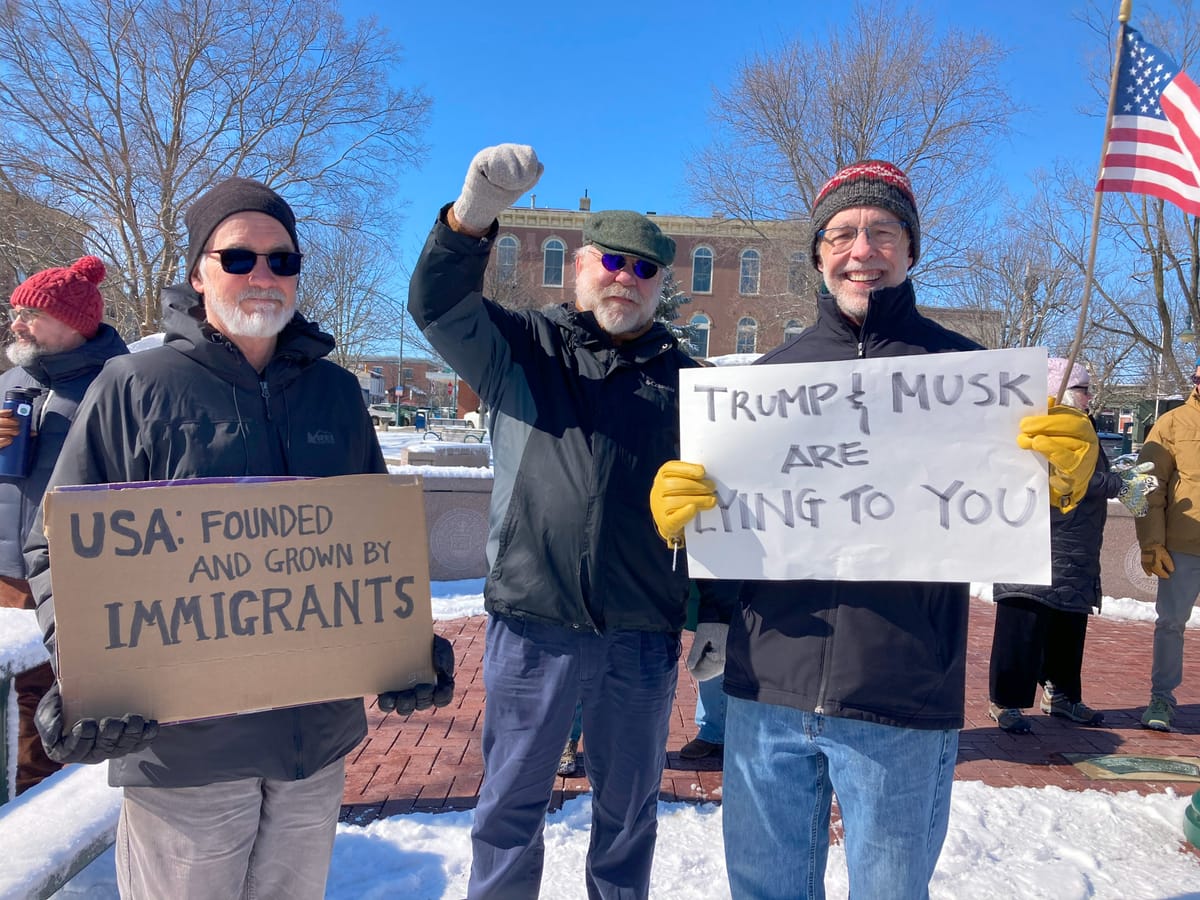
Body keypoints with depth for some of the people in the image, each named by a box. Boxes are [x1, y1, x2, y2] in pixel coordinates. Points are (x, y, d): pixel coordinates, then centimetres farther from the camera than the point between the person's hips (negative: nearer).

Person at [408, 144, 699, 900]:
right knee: (512, 801, 14)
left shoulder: (683, 375, 7)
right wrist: (476, 210, -32)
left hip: (646, 635, 2)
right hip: (533, 624, -1)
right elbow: (438, 303, -14)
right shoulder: (523, 345, 3)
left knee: (629, 805, 19)